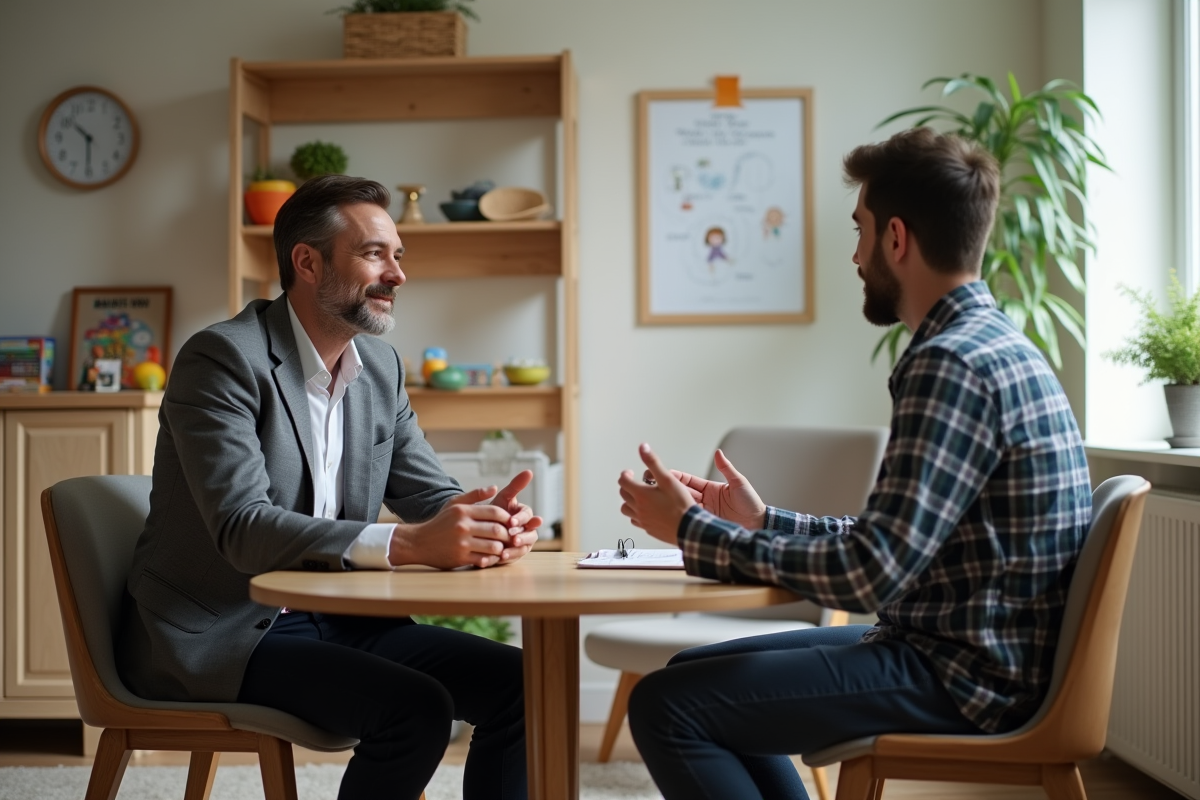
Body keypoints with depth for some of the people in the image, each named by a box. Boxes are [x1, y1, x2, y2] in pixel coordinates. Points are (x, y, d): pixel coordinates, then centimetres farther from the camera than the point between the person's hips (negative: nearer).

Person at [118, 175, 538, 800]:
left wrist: (486, 523, -17)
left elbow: (430, 494, 9)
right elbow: (243, 528, -25)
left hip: (333, 619, 7)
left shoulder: (379, 366, 9)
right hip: (220, 633, -7)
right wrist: (407, 544, -36)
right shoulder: (224, 357, -15)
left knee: (519, 684, -8)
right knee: (417, 709, -27)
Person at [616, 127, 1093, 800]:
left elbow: (872, 573, -25)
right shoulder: (995, 344, 12)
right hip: (970, 650, 10)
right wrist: (761, 521, 13)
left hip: (968, 677, -10)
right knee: (696, 674, 17)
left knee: (666, 707, -15)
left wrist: (693, 531, -15)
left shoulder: (951, 364, -21)